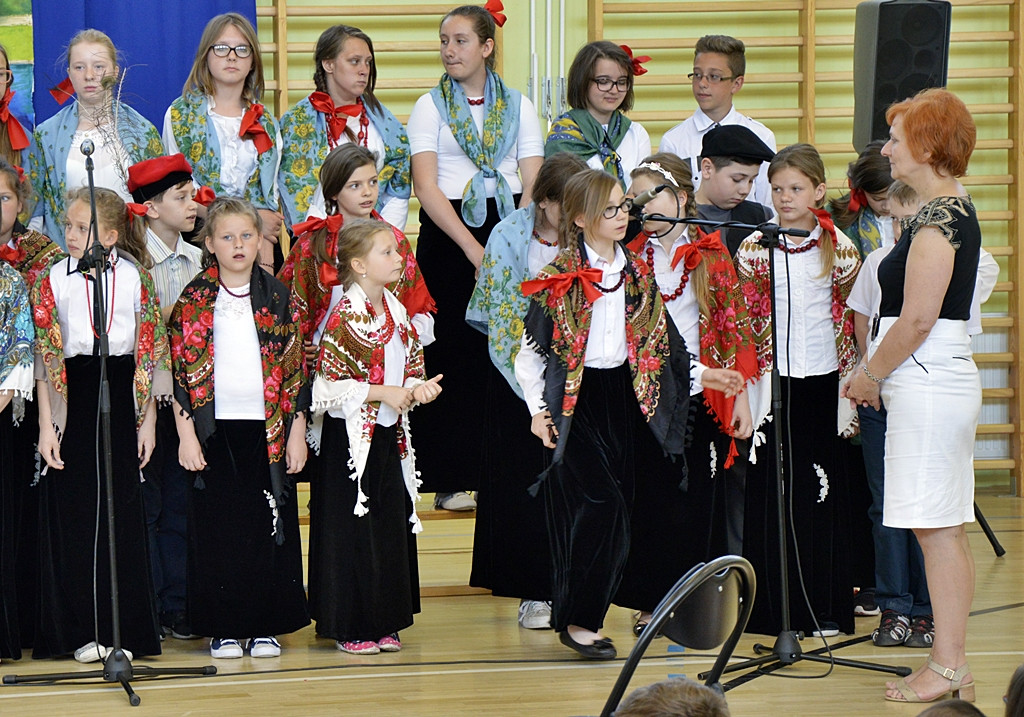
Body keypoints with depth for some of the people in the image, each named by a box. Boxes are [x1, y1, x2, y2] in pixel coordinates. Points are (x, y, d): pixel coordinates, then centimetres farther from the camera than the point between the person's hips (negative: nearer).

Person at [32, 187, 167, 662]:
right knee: (72, 511, 0)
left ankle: (124, 629, 8)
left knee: (122, 510, 1)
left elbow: (150, 353, 4)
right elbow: (44, 358, 0)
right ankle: (81, 631, 7)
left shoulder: (135, 278, 1)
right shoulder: (52, 280, 1)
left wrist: (148, 421, 1)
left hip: (121, 399, 0)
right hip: (71, 403, 0)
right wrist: (46, 425, -5)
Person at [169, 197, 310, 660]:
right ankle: (223, 627, 8)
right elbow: (179, 370, -1)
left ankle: (265, 626, 10)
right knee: (217, 525, 0)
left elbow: (295, 369, 7)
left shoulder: (277, 298, 5)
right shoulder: (194, 301, 1)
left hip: (267, 428, 1)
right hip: (215, 428, -1)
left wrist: (297, 432, 2)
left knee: (270, 522, 2)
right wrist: (186, 434, -7)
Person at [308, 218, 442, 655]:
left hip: (388, 436, 7)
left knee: (392, 526, 10)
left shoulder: (395, 312, 8)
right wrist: (384, 393, -20)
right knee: (352, 529, -2)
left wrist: (419, 388, -3)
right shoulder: (346, 317, -14)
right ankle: (349, 628, 6)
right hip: (351, 438, -7)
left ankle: (382, 624, 18)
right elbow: (329, 385, -18)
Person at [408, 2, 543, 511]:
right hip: (447, 234, -2)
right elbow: (427, 187, -7)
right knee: (454, 351, -4)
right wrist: (473, 249, -15)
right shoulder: (430, 107, 3)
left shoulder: (518, 106, 9)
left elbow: (533, 184, 4)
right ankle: (453, 480, -1)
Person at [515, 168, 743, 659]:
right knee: (602, 503, -17)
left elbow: (656, 344, 16)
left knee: (616, 514, 1)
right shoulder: (560, 278, -5)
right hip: (574, 402, -6)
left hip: (622, 398, 6)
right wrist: (539, 410, -8)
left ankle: (584, 616, 9)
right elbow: (531, 351, -2)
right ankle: (575, 619, -10)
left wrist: (701, 375, 5)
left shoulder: (638, 275, 10)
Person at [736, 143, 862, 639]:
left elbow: (853, 320, 10)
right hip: (771, 384, 0)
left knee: (822, 494, 2)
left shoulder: (839, 248, 3)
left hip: (822, 386, 0)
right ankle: (770, 609, 6)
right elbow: (740, 323, 5)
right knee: (769, 495, -1)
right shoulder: (753, 248, 2)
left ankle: (824, 610, 9)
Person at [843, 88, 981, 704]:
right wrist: (876, 372, 17)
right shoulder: (957, 210, 15)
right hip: (947, 379, 10)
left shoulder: (938, 219, -16)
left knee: (936, 528, -6)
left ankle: (947, 669, -4)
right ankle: (954, 666, 15)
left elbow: (916, 319, -20)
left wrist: (869, 376, -7)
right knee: (948, 529, 11)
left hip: (927, 383, -10)